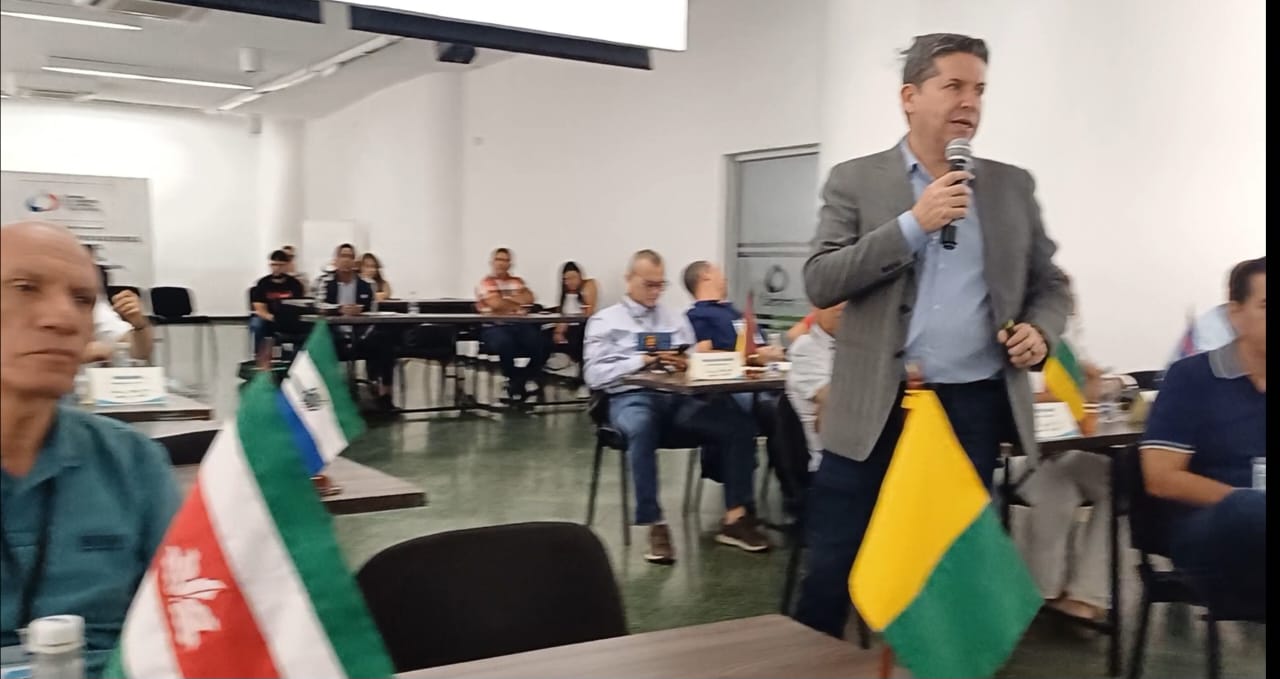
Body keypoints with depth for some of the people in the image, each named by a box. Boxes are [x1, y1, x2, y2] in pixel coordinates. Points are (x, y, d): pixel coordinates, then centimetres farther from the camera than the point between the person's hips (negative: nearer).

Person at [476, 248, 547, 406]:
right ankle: (514, 383, -15)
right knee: (505, 343, -39)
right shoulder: (485, 282, 4)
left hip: (520, 325, 4)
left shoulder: (518, 281, 20)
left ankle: (527, 380, -2)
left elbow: (529, 299, 3)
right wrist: (517, 303, 1)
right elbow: (496, 304, -12)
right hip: (495, 327, -4)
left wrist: (507, 299, -5)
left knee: (540, 341, -25)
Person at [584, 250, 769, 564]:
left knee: (739, 423, -21)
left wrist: (685, 364, -10)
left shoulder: (676, 319, 24)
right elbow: (595, 374, -1)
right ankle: (655, 525, -35)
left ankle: (735, 517, -16)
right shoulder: (605, 321, 12)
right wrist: (640, 361, -13)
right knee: (642, 427, -41)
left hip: (678, 397, 4)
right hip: (631, 397, -4)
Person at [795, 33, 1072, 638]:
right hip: (875, 408, -2)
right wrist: (913, 223, -16)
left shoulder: (1013, 186, 10)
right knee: (831, 570, 4)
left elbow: (1051, 284, 17)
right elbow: (819, 283, -8)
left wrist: (1040, 330, -6)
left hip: (976, 408, 3)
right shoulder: (855, 181, 2)